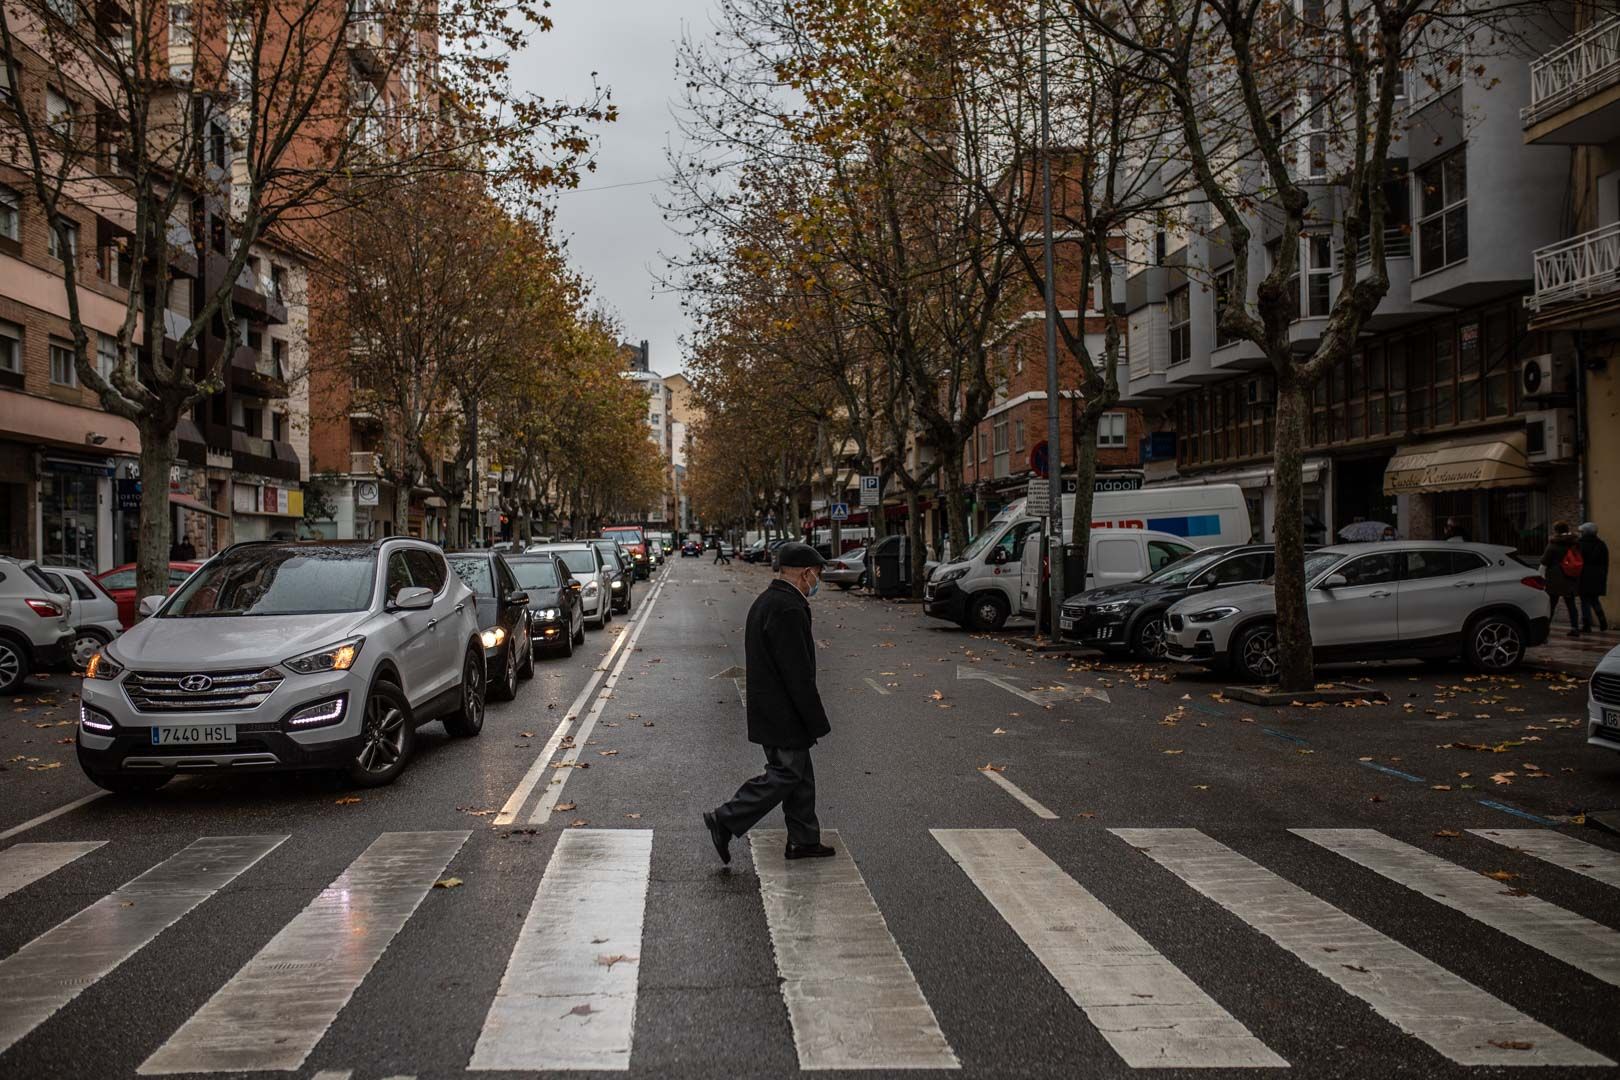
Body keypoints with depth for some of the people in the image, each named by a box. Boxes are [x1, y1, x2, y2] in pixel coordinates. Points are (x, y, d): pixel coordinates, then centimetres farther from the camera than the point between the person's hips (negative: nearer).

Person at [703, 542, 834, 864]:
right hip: (783, 715, -11)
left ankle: (804, 840, 23)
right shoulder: (788, 610, -22)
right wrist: (817, 723, -18)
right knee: (784, 774, -3)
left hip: (768, 709, 11)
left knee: (799, 774, 16)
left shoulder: (765, 601, 11)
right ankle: (725, 821, 0)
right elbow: (798, 674, -22)